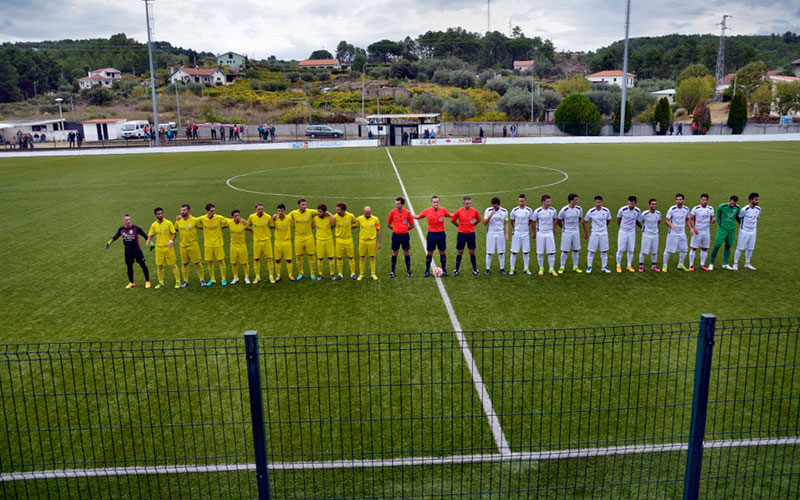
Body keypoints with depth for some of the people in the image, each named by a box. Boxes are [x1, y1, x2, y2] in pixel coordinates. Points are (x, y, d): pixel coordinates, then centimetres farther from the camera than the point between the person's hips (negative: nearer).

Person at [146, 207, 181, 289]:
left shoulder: (168, 223, -5)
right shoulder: (153, 225, 4)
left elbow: (174, 234, -5)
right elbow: (150, 235, 10)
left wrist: (171, 241, -22)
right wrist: (149, 240, -12)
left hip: (168, 247, -3)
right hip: (159, 248, 3)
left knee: (173, 264, 0)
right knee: (159, 265, 7)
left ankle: (178, 281, 10)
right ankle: (161, 282, 22)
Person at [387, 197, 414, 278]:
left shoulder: (407, 213, -6)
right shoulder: (392, 212, -4)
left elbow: (412, 225, 5)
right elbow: (388, 224, 8)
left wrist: (404, 229, 6)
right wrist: (395, 228, 8)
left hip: (405, 235, -1)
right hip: (395, 235, 1)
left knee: (406, 253, 6)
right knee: (394, 253, 6)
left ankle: (408, 271, 16)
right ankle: (392, 271, 15)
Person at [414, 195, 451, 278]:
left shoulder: (443, 210, -3)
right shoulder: (427, 211, -5)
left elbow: (449, 215, 15)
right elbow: (418, 217, 10)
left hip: (441, 234, 1)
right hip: (431, 234, -1)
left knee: (442, 252, 8)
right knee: (430, 253, 5)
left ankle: (444, 270, 21)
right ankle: (427, 270, 17)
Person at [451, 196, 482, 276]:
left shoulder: (474, 211, -4)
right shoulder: (459, 211, -8)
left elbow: (479, 220, 14)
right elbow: (453, 220, 5)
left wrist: (472, 225, 9)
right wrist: (460, 226, 5)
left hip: (471, 234, 1)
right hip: (461, 233, -1)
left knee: (472, 252, 6)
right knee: (460, 252, 4)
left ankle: (475, 270, 17)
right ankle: (456, 270, 13)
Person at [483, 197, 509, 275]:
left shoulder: (504, 211, 1)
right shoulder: (488, 211, -5)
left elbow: (506, 223, 6)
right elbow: (484, 223, -10)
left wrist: (507, 234, -3)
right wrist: (490, 215, -24)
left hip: (500, 234, 2)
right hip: (490, 234, -1)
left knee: (501, 252, 4)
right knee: (489, 253, 0)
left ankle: (502, 268, 14)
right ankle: (487, 269, 8)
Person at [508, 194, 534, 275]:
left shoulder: (529, 210, -2)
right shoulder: (514, 210, -5)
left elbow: (530, 221, 10)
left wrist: (525, 228, 11)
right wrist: (517, 228, 10)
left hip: (526, 233, 1)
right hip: (516, 233, -1)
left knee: (526, 252, 6)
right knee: (514, 252, 1)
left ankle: (526, 268, 17)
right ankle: (512, 268, 9)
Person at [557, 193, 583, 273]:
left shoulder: (579, 209, -3)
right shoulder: (564, 210, -15)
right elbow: (559, 221, -2)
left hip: (576, 232, 4)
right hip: (566, 232, -4)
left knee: (576, 250, 8)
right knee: (565, 251, 0)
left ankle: (575, 267, 19)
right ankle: (562, 267, 12)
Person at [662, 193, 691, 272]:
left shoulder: (686, 209, 2)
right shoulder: (672, 209, -12)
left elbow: (688, 220, 17)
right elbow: (667, 220, -14)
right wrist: (671, 225, -33)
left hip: (682, 233, 5)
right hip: (672, 233, -5)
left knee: (684, 249, 9)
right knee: (668, 250, -1)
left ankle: (681, 265, 27)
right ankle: (665, 266, 13)